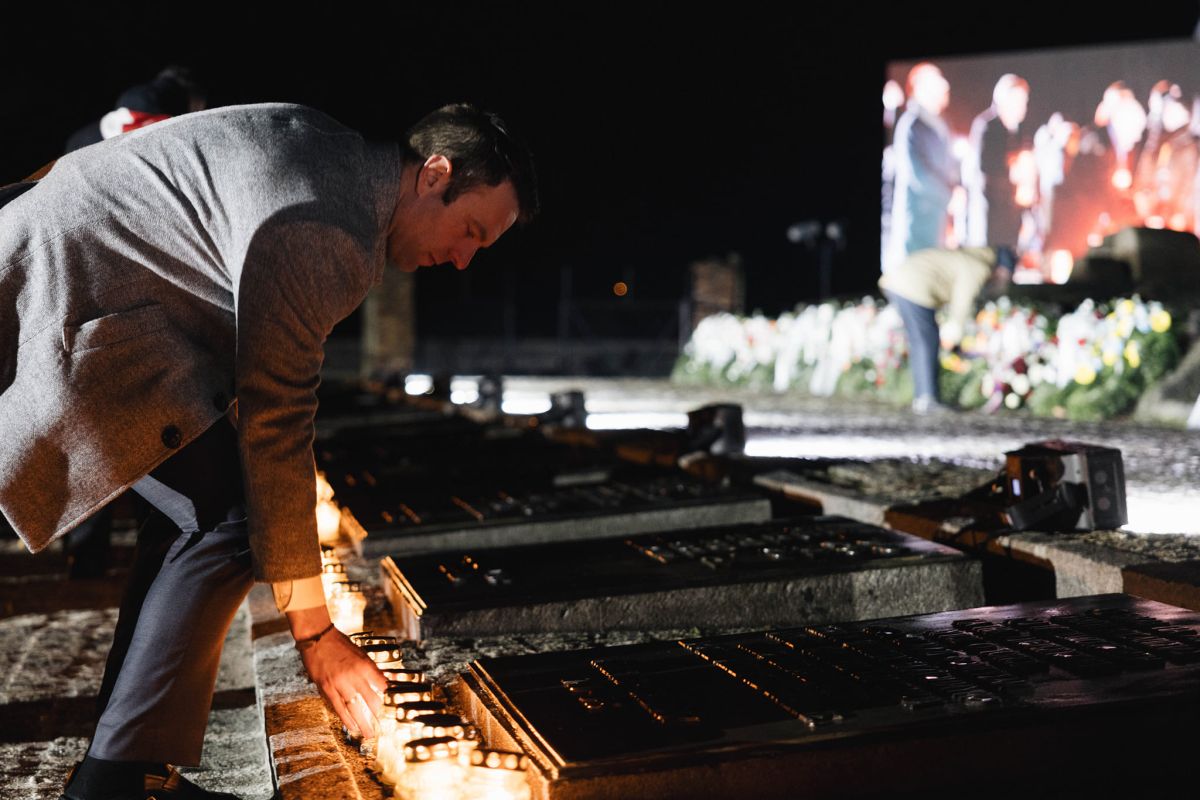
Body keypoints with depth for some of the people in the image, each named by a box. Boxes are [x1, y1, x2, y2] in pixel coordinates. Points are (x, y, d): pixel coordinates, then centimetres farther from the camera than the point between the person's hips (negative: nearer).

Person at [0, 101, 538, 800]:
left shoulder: (336, 150, 9)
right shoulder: (323, 232, -22)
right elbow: (274, 429, -22)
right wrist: (315, 633, -16)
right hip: (72, 303, -11)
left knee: (201, 502, 11)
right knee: (230, 516, -14)